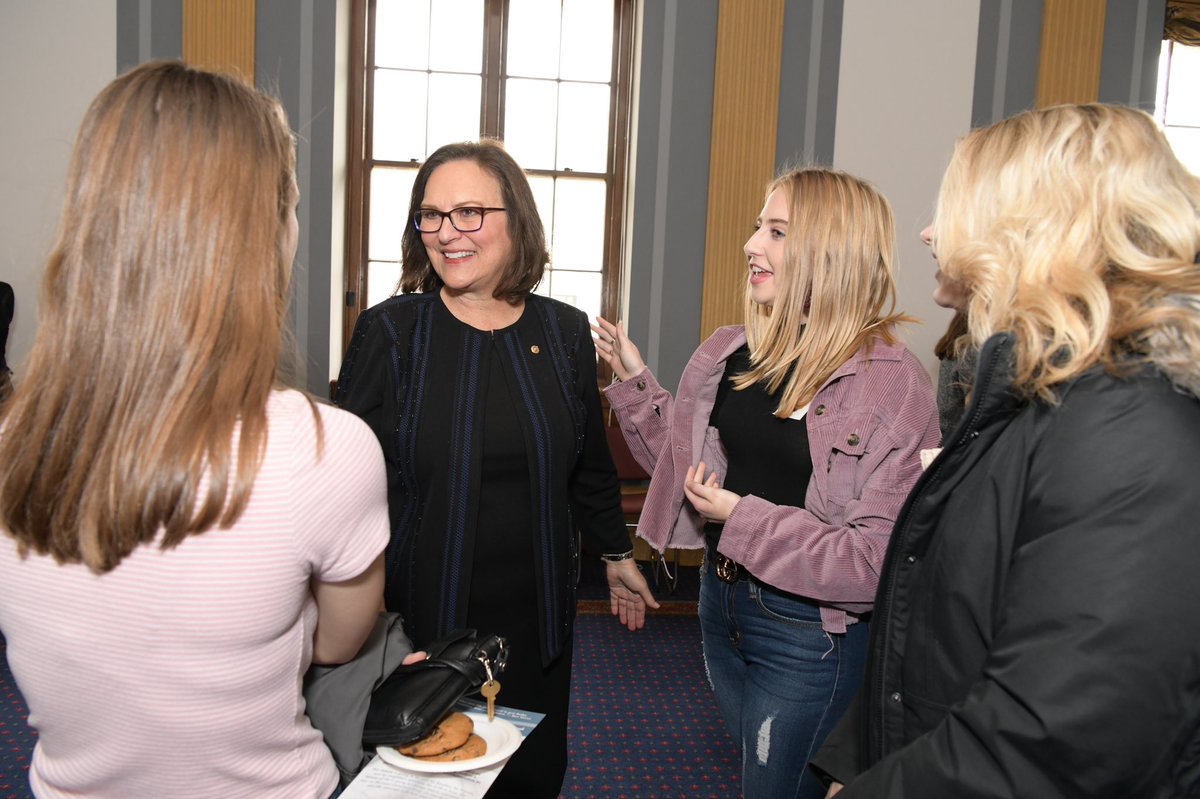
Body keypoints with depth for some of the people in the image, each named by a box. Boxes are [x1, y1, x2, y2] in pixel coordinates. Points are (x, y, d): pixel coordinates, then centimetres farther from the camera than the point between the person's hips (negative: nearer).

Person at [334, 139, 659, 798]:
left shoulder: (565, 333, 2)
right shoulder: (389, 332, -8)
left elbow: (589, 464, 14)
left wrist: (616, 553, 20)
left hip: (535, 619, 3)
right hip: (418, 617, -2)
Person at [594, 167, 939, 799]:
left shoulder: (894, 382, -20)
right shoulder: (731, 353, -1)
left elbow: (877, 558, -22)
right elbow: (684, 463, 11)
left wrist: (741, 517, -23)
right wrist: (633, 382, 0)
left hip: (808, 634, -6)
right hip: (721, 602, 6)